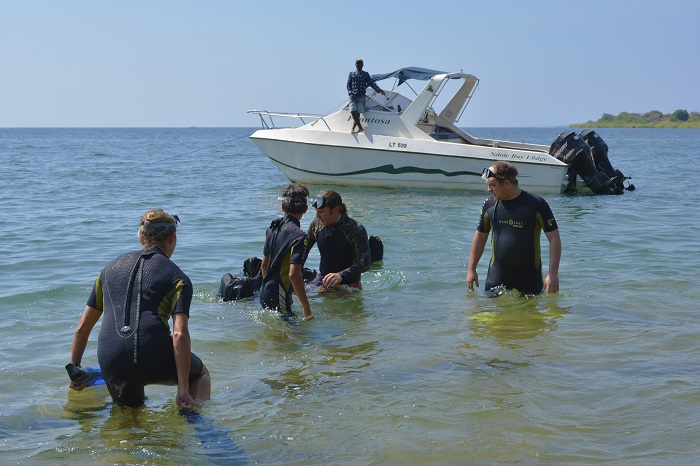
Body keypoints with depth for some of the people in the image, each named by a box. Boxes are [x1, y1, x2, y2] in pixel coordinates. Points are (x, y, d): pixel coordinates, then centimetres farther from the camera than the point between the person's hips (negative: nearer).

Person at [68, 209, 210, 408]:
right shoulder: (177, 278, 8)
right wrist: (183, 390, -7)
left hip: (112, 366, 4)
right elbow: (180, 335, -7)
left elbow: (82, 328, 21)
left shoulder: (111, 268, 21)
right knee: (200, 374, 26)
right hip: (156, 360, -4)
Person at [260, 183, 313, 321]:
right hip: (279, 299, -9)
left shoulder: (272, 228, 8)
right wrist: (306, 308, -19)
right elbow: (293, 274, -25)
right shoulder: (298, 236, -17)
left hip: (265, 294, 9)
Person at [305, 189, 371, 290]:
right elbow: (304, 250, 13)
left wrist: (341, 275, -37)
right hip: (323, 279, 4)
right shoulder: (316, 225, -3)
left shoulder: (356, 229, -18)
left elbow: (365, 263, -23)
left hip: (348, 283, -3)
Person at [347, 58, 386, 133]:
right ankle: (360, 127, -13)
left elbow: (371, 83, 7)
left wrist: (379, 90, -9)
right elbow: (348, 85, 9)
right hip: (353, 96, 0)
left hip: (361, 96, 0)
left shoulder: (365, 74, 14)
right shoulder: (351, 74, 14)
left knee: (357, 113, -7)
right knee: (353, 111, -17)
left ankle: (352, 129, 0)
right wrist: (350, 94, -8)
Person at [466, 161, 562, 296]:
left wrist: (553, 274, -16)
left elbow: (554, 237, -9)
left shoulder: (536, 204, -11)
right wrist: (471, 269, 11)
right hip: (498, 272, 2)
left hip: (529, 273, -2)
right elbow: (480, 236, 13)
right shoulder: (489, 205, 0)